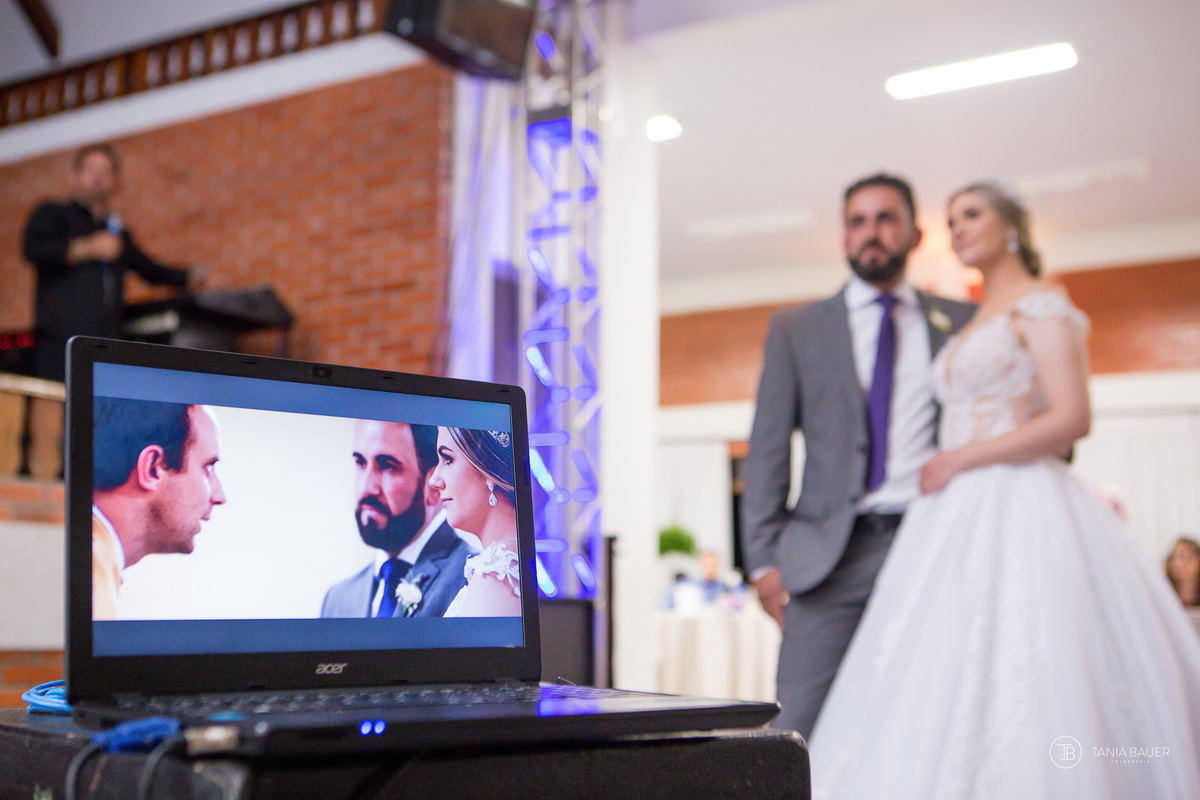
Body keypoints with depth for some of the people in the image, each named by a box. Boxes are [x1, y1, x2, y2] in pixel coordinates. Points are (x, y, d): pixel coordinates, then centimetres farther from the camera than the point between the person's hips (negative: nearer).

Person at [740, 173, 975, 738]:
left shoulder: (962, 324, 14)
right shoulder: (796, 329, 12)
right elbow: (768, 447, 7)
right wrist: (763, 557, -1)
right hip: (832, 553, 0)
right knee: (799, 727, -6)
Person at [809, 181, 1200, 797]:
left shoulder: (1041, 306, -1)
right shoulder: (970, 328, 23)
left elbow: (1071, 419, -13)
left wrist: (960, 460, -11)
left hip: (1019, 513, -8)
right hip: (963, 517, 8)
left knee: (1022, 694, -10)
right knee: (954, 693, 2)